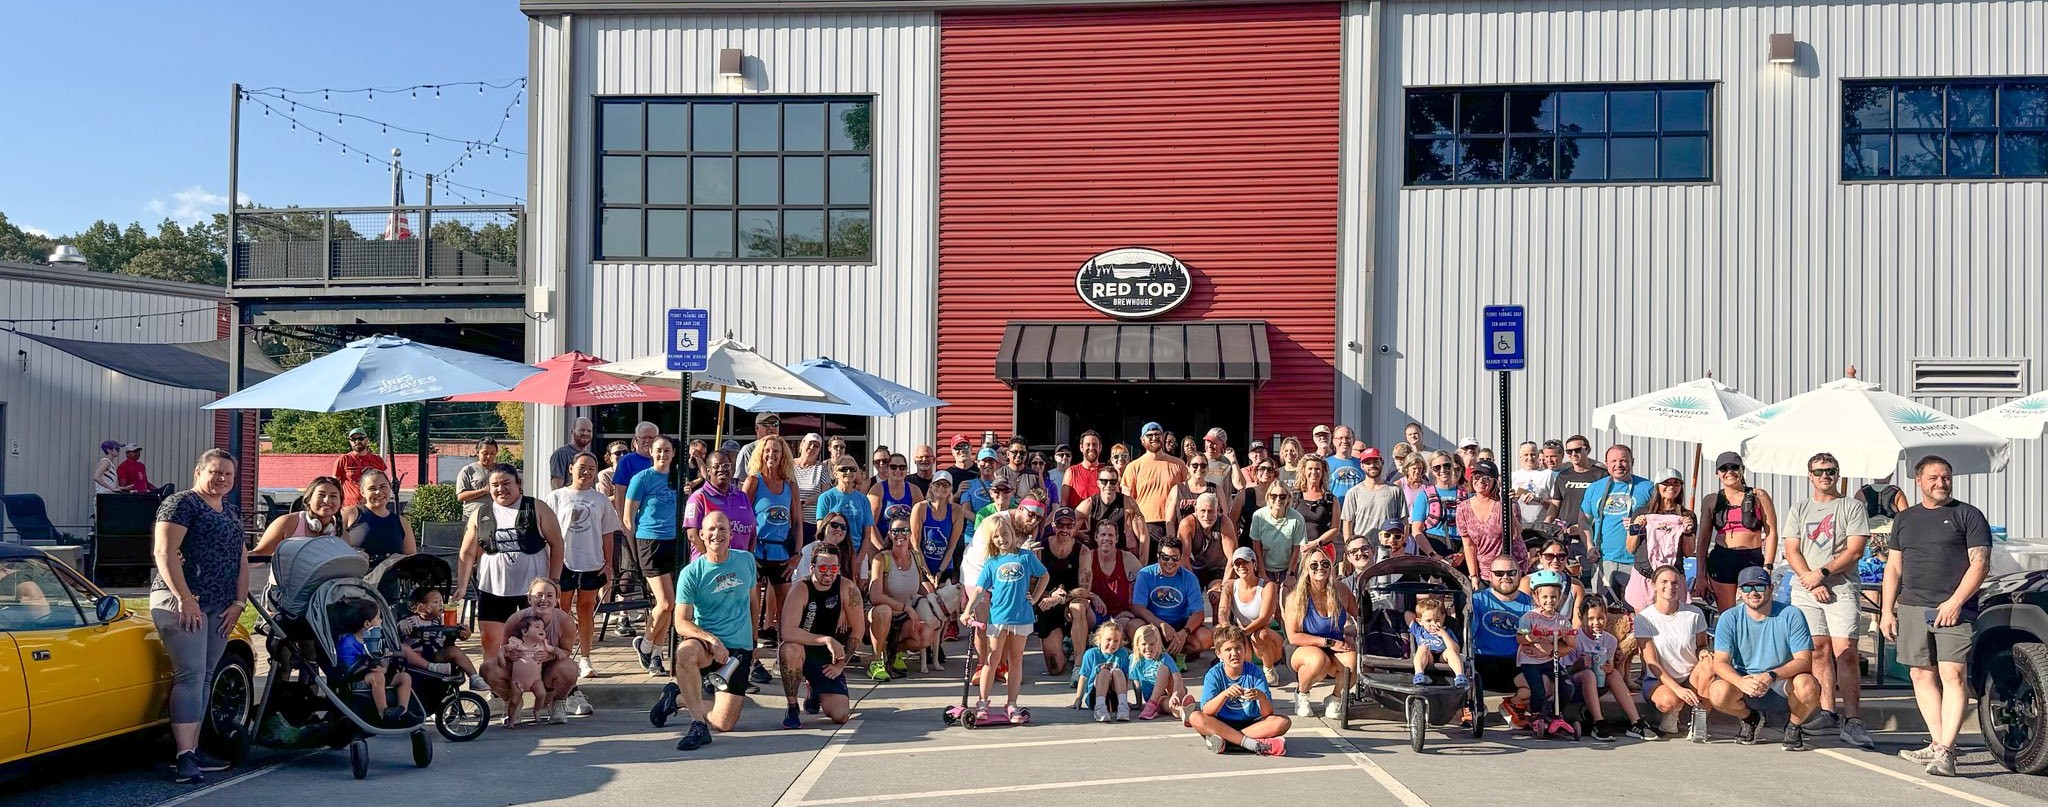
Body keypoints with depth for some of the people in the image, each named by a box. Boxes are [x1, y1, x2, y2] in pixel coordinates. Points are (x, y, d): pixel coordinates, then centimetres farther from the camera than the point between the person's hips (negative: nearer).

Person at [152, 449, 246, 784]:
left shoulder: (232, 514, 20)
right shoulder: (182, 503, -4)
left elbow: (241, 561, 21)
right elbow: (165, 552, -13)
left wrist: (239, 602, 8)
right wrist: (185, 598, -18)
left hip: (219, 608, 8)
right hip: (181, 602, -8)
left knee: (204, 679, 8)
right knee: (191, 675, -15)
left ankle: (193, 751, 12)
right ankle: (184, 757, -17)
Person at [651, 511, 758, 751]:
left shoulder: (746, 560, 4)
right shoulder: (691, 574, -7)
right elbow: (681, 622, -12)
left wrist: (754, 641, 22)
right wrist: (711, 640, -28)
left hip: (739, 649, 2)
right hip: (704, 644, -2)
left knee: (723, 724, -9)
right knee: (685, 652, -41)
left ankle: (678, 693, 18)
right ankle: (698, 725, -26)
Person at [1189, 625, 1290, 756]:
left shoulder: (1255, 672, -6)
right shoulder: (1214, 674, -7)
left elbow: (1267, 714, -13)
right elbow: (1206, 711, -19)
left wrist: (1261, 696, -35)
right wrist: (1225, 694, -36)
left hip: (1251, 724, 1)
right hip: (1222, 724, -1)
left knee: (1283, 722, -24)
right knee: (1194, 717, -28)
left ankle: (1225, 741, -28)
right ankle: (1253, 744, -32)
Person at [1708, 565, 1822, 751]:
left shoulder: (1791, 615, -9)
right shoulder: (1729, 618, -6)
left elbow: (1804, 661, -14)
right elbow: (1720, 662, -12)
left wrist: (1772, 676, -33)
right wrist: (1741, 682, -35)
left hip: (1784, 682, -1)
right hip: (1744, 682, 1)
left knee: (1808, 687, -35)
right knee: (1718, 693, -31)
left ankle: (1794, 725, 2)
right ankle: (1750, 718, 7)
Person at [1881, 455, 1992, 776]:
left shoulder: (1968, 515, 4)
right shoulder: (1904, 519, 18)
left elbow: (1980, 562, -3)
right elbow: (1893, 567, 18)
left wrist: (1955, 601, -13)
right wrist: (1887, 611, 10)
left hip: (1953, 610, -5)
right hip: (1911, 608, 5)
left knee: (1952, 674, -13)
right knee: (1921, 675, 5)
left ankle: (1945, 750, -18)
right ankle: (1937, 743, 11)